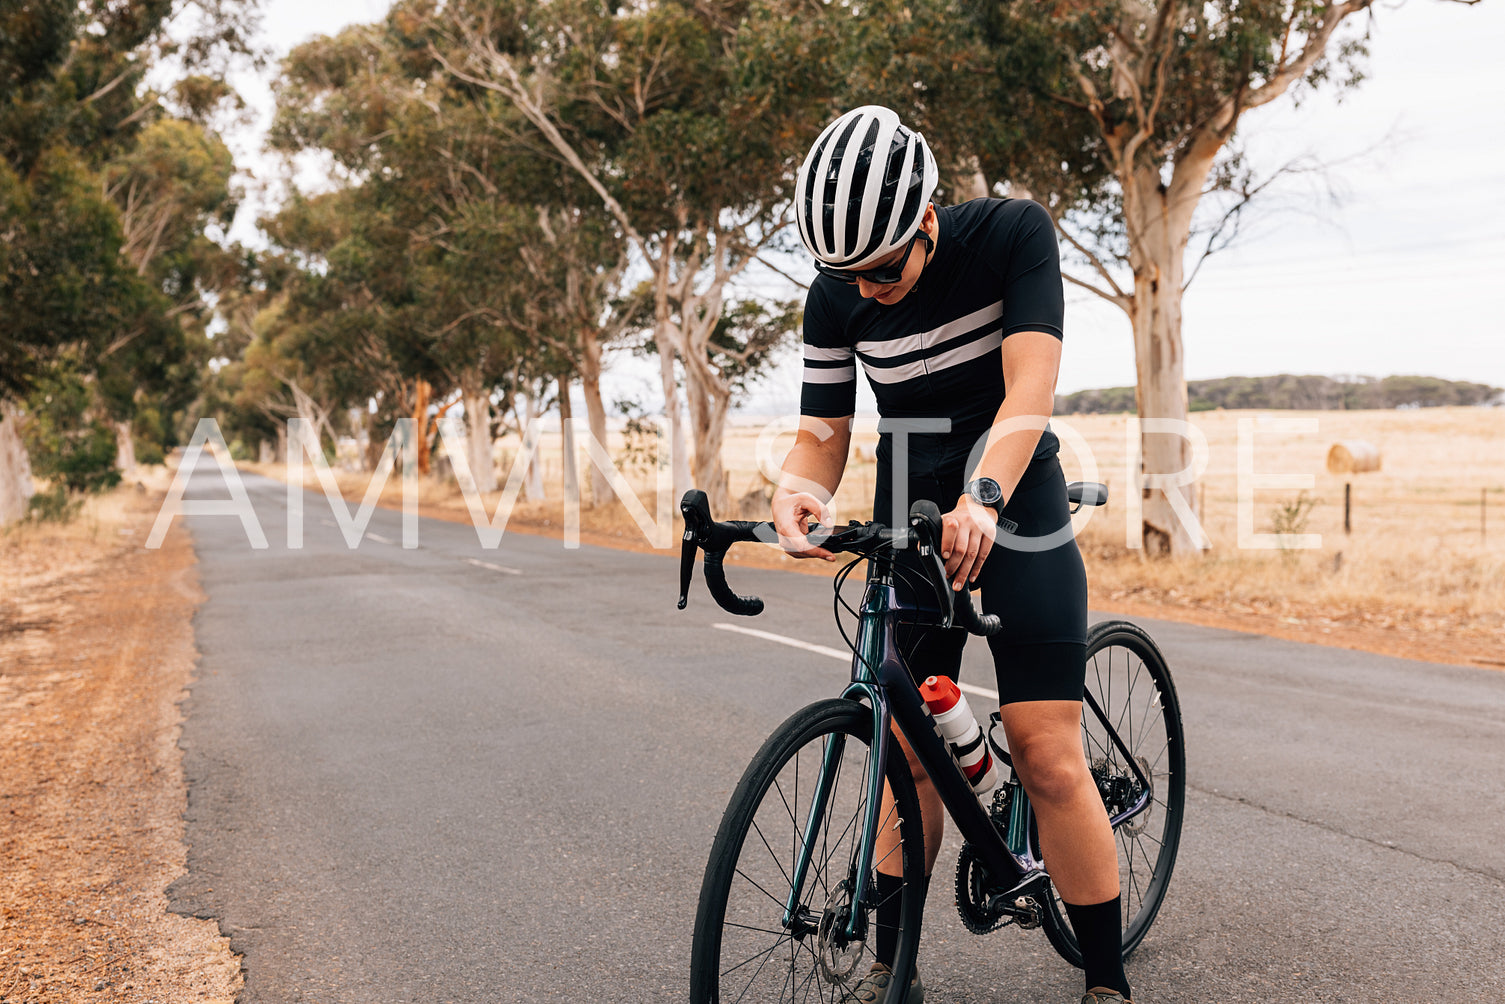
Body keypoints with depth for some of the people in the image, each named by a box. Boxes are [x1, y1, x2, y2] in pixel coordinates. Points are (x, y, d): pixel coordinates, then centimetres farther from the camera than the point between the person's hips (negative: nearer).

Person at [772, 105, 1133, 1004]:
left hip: (1015, 507, -3)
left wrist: (982, 499, -42)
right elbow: (823, 434, -5)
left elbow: (1029, 391, -25)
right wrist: (799, 494, -28)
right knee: (908, 750, 4)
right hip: (909, 517, 3)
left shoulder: (1014, 232, -17)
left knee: (1049, 758, -10)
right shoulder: (837, 297, -8)